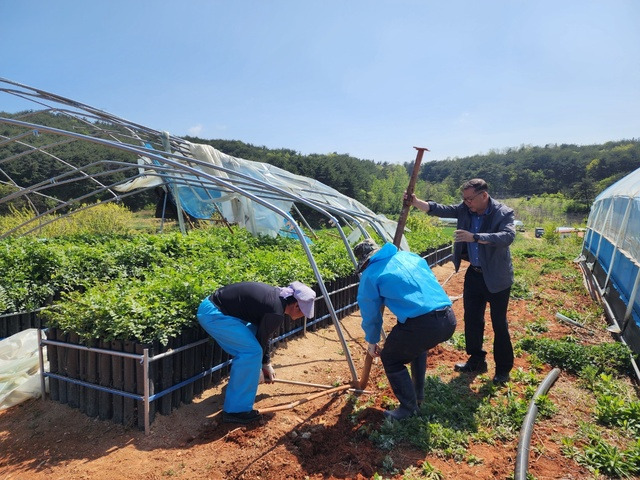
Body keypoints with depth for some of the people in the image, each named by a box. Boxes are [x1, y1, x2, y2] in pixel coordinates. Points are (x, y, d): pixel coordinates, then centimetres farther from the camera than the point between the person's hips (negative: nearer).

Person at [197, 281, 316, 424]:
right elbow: (261, 341, -7)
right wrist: (258, 370, 10)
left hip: (215, 305, 10)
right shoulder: (276, 312, -20)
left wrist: (266, 363, 25)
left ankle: (238, 383, 36)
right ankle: (236, 410, -3)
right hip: (212, 313, -10)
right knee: (252, 351, -12)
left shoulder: (278, 296, 9)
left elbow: (262, 335, 19)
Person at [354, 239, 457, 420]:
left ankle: (409, 407, 26)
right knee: (417, 344, 37)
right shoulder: (410, 255, 22)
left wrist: (372, 341, 34)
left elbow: (370, 315, 16)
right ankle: (418, 395, 45)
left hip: (422, 324, -7)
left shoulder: (369, 275, 8)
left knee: (390, 359, 20)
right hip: (449, 319, 7)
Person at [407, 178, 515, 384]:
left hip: (497, 278, -5)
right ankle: (476, 361, 33)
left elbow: (507, 236, -33)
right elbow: (441, 210, -9)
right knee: (472, 320, 15)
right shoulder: (465, 209, -2)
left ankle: (503, 369, 24)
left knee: (499, 324, 6)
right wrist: (416, 202, -24)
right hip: (474, 274, 6)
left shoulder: (504, 213, -17)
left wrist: (474, 237, -41)